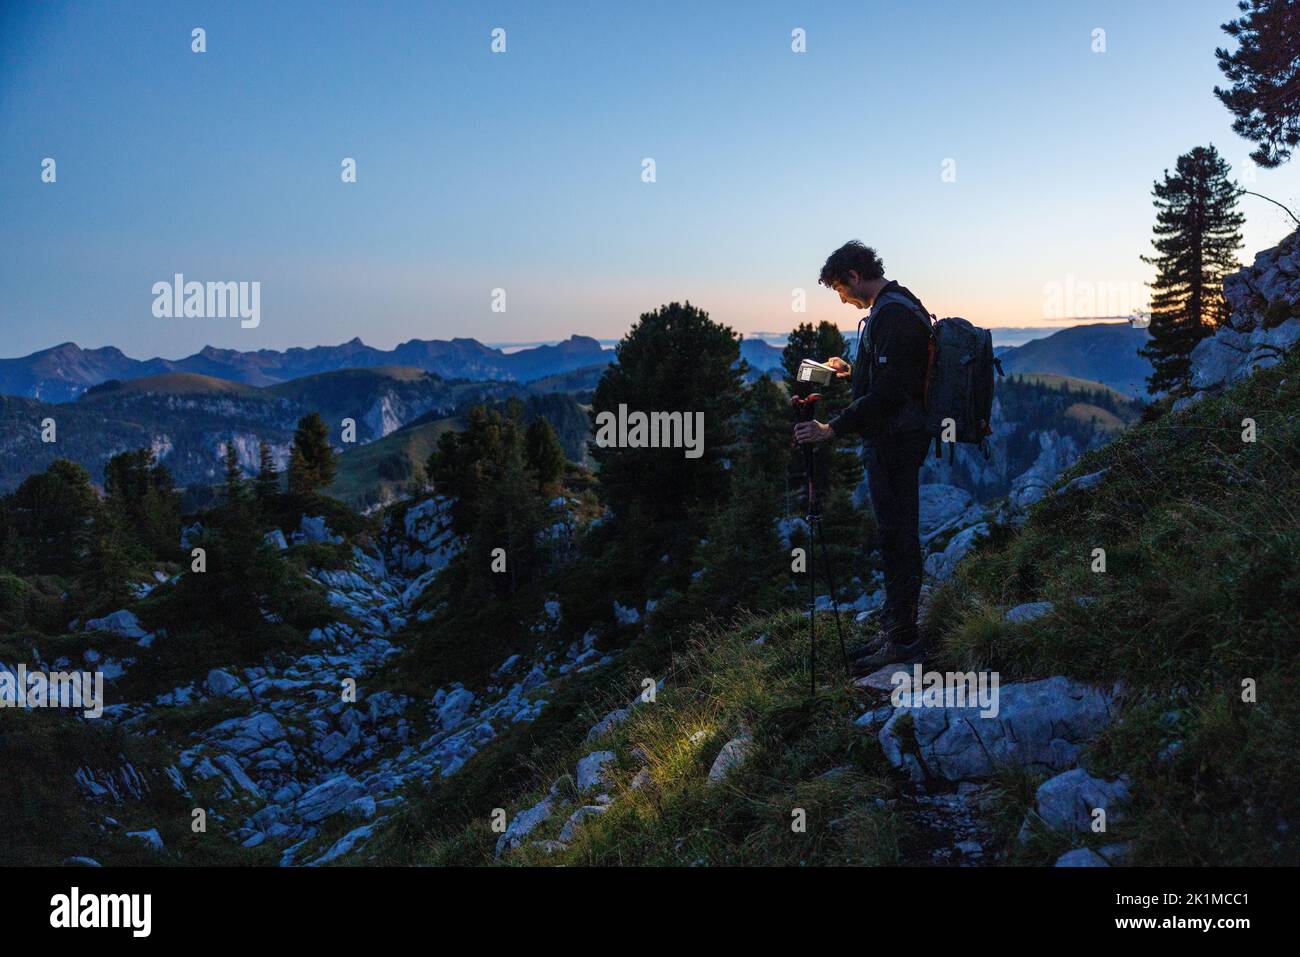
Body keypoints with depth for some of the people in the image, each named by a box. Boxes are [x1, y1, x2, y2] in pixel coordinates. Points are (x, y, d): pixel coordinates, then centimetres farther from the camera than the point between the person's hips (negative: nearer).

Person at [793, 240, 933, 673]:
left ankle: (902, 639, 2)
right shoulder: (898, 308, 15)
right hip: (898, 438, 11)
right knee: (897, 535, 14)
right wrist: (854, 371, 22)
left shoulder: (892, 315, -18)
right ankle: (897, 630, 22)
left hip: (893, 440, -11)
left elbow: (888, 393, -26)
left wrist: (833, 429, -26)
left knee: (896, 536, -5)